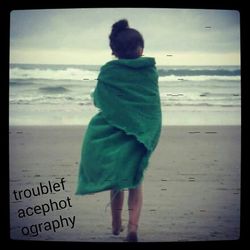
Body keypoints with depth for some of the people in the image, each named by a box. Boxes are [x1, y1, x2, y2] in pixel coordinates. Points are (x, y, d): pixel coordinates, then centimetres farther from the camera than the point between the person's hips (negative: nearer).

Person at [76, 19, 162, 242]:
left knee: (116, 181, 19)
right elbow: (153, 103, 4)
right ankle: (133, 224, -5)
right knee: (135, 181, 14)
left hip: (113, 135, 0)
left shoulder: (108, 72, -10)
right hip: (142, 134, 0)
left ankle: (116, 225, 28)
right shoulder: (150, 71, -5)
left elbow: (98, 100, 1)